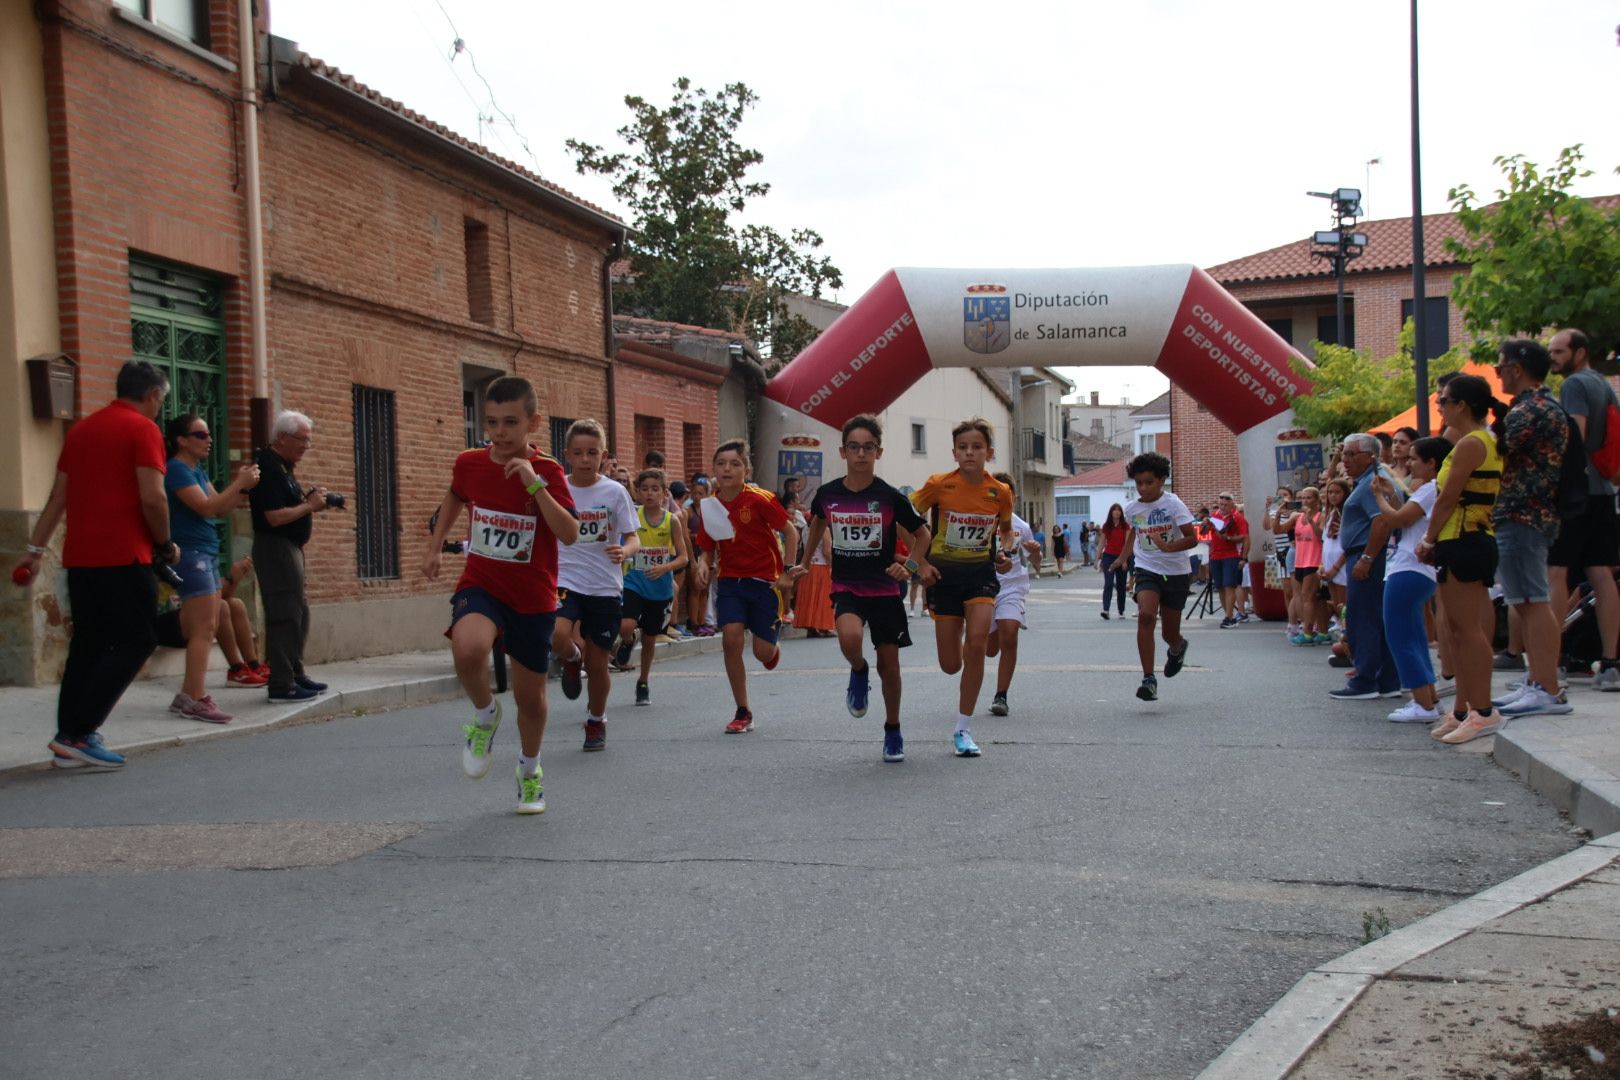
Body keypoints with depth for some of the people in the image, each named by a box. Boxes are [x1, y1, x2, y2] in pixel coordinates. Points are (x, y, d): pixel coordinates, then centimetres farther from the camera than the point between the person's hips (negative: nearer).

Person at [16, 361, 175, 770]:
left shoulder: (81, 429, 16)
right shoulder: (143, 429, -7)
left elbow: (57, 497, 17)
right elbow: (152, 498, -16)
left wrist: (35, 549, 19)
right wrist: (165, 544, -3)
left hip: (80, 556, 8)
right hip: (123, 556, -8)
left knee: (88, 643, 12)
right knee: (136, 640, -1)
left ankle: (69, 742, 11)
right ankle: (79, 733, -7)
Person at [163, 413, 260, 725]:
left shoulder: (198, 471, 17)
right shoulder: (177, 469, -10)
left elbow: (221, 510, 13)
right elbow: (205, 507, -19)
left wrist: (241, 487, -1)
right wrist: (239, 484, -15)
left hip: (207, 554, 10)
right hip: (191, 553, -10)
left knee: (207, 629, 9)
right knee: (203, 629, -11)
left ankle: (187, 696, 13)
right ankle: (196, 700, -11)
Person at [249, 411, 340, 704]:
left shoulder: (283, 467, 16)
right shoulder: (268, 467, -16)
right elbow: (275, 517, -23)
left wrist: (315, 505, 6)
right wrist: (310, 505, -13)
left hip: (290, 548, 11)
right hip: (276, 548, -11)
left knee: (299, 614, 16)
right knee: (285, 616, -8)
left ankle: (295, 675, 26)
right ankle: (281, 685, -5)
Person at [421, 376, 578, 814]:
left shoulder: (547, 472, -11)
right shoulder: (469, 463, -4)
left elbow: (570, 535, -24)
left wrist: (534, 484, -31)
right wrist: (434, 545, 16)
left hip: (533, 598, 0)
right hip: (481, 585, 1)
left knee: (530, 695, 10)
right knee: (467, 647, -34)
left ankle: (529, 770, 39)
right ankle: (485, 716, -2)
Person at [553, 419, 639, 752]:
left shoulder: (614, 491, -3)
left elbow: (633, 539, -2)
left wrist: (625, 551, -25)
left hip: (606, 587, 0)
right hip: (566, 581, 0)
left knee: (597, 664, 6)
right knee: (557, 637, -28)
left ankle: (596, 721, 33)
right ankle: (572, 659, 10)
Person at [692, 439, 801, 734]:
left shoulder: (760, 499, -13)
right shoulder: (709, 508, -1)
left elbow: (790, 532, -4)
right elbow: (708, 549, 11)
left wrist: (788, 572, -6)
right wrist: (704, 565, -11)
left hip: (764, 580, -3)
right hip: (729, 580, 3)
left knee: (762, 652, -3)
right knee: (731, 639, -14)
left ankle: (773, 649, 40)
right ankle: (743, 714, 0)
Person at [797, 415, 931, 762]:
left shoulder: (890, 497, -10)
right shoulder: (827, 494, -4)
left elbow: (922, 533, 3)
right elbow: (817, 522, 19)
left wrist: (911, 564, -12)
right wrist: (805, 563, 22)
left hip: (884, 589, 0)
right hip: (845, 587, 0)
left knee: (889, 663, 5)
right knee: (850, 638, -30)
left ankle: (893, 731, 27)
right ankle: (859, 672, 6)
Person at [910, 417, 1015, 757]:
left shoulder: (1000, 492, -4)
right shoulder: (939, 484, -11)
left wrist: (1004, 552, -4)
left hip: (981, 572, 1)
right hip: (944, 573, -1)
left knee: (976, 642, -21)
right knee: (951, 665, 0)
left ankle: (964, 729, -8)